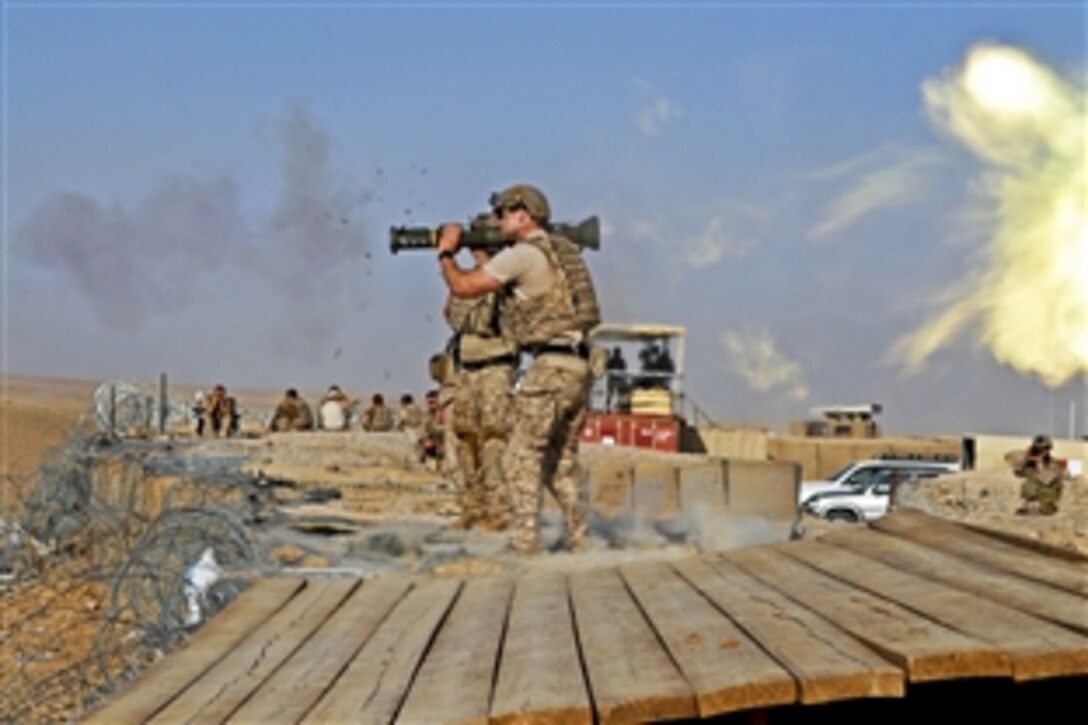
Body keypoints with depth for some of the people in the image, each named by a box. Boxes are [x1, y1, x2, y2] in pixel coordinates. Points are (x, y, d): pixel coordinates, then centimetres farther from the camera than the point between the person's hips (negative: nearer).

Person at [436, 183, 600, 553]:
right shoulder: (565, 249, 17)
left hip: (551, 367, -8)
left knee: (522, 459, -2)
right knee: (563, 460, 17)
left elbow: (462, 286, -7)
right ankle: (578, 541, 17)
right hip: (581, 367, 9)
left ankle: (524, 543, -5)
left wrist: (446, 253, 10)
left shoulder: (523, 254, -9)